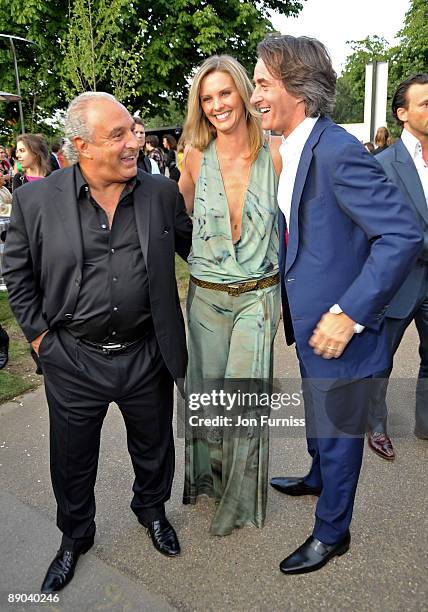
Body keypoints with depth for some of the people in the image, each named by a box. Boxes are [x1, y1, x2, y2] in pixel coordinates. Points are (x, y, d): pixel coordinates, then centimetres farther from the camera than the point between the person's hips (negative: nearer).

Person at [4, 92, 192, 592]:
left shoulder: (162, 193, -4)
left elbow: (195, 247, 10)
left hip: (147, 355, 1)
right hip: (73, 361, -1)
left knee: (152, 446, 22)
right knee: (73, 460, 19)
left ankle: (152, 509, 53)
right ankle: (75, 536, 47)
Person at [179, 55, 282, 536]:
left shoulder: (274, 154, -7)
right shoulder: (196, 157, -3)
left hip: (257, 295, -2)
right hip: (206, 294, 2)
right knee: (205, 391, 14)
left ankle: (241, 499, 29)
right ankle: (210, 476, 43)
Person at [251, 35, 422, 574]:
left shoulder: (337, 151, -23)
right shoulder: (290, 150, 6)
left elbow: (403, 235, -26)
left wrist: (350, 314, -26)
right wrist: (284, 294, 14)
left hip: (335, 325, -9)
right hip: (306, 317, 9)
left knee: (338, 426, 11)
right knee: (316, 409, 28)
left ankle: (331, 532, 33)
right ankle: (318, 478, 54)